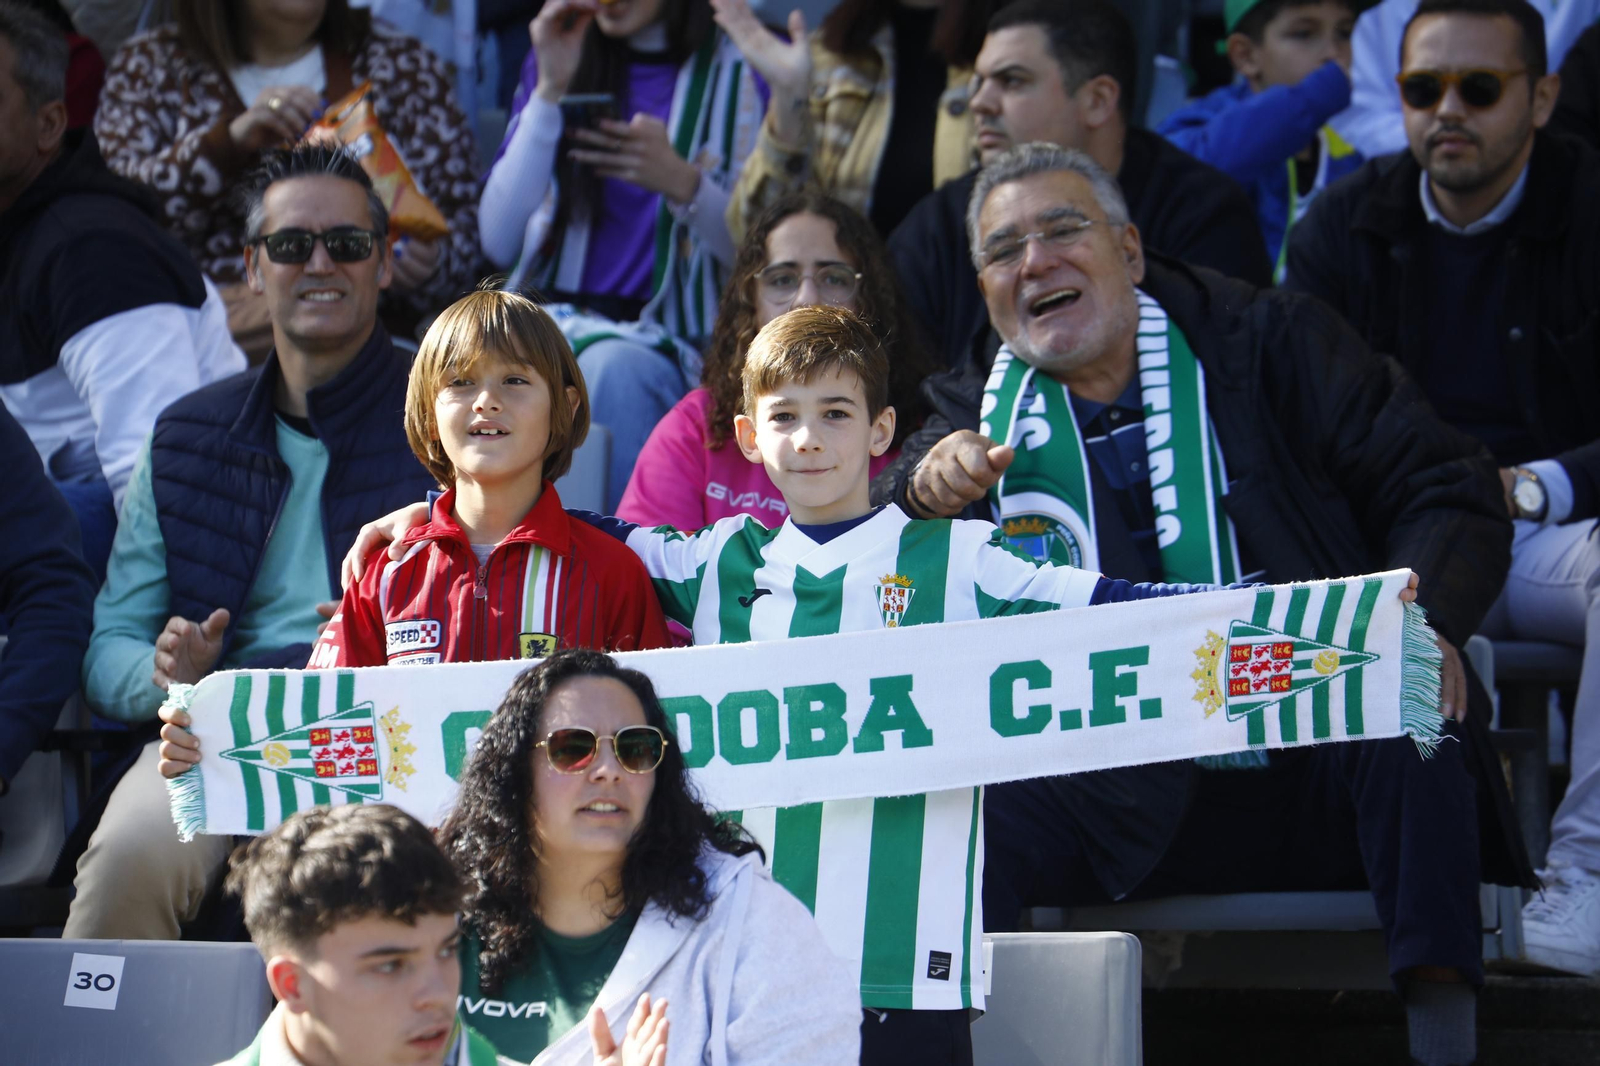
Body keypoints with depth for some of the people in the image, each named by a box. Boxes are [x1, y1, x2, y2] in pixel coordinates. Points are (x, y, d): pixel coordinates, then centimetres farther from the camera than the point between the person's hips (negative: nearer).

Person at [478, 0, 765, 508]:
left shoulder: (743, 70, 5)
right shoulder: (560, 59, 16)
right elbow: (499, 242, 5)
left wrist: (683, 184, -18)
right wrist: (549, 92, -2)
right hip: (549, 313, 3)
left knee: (613, 367, -37)